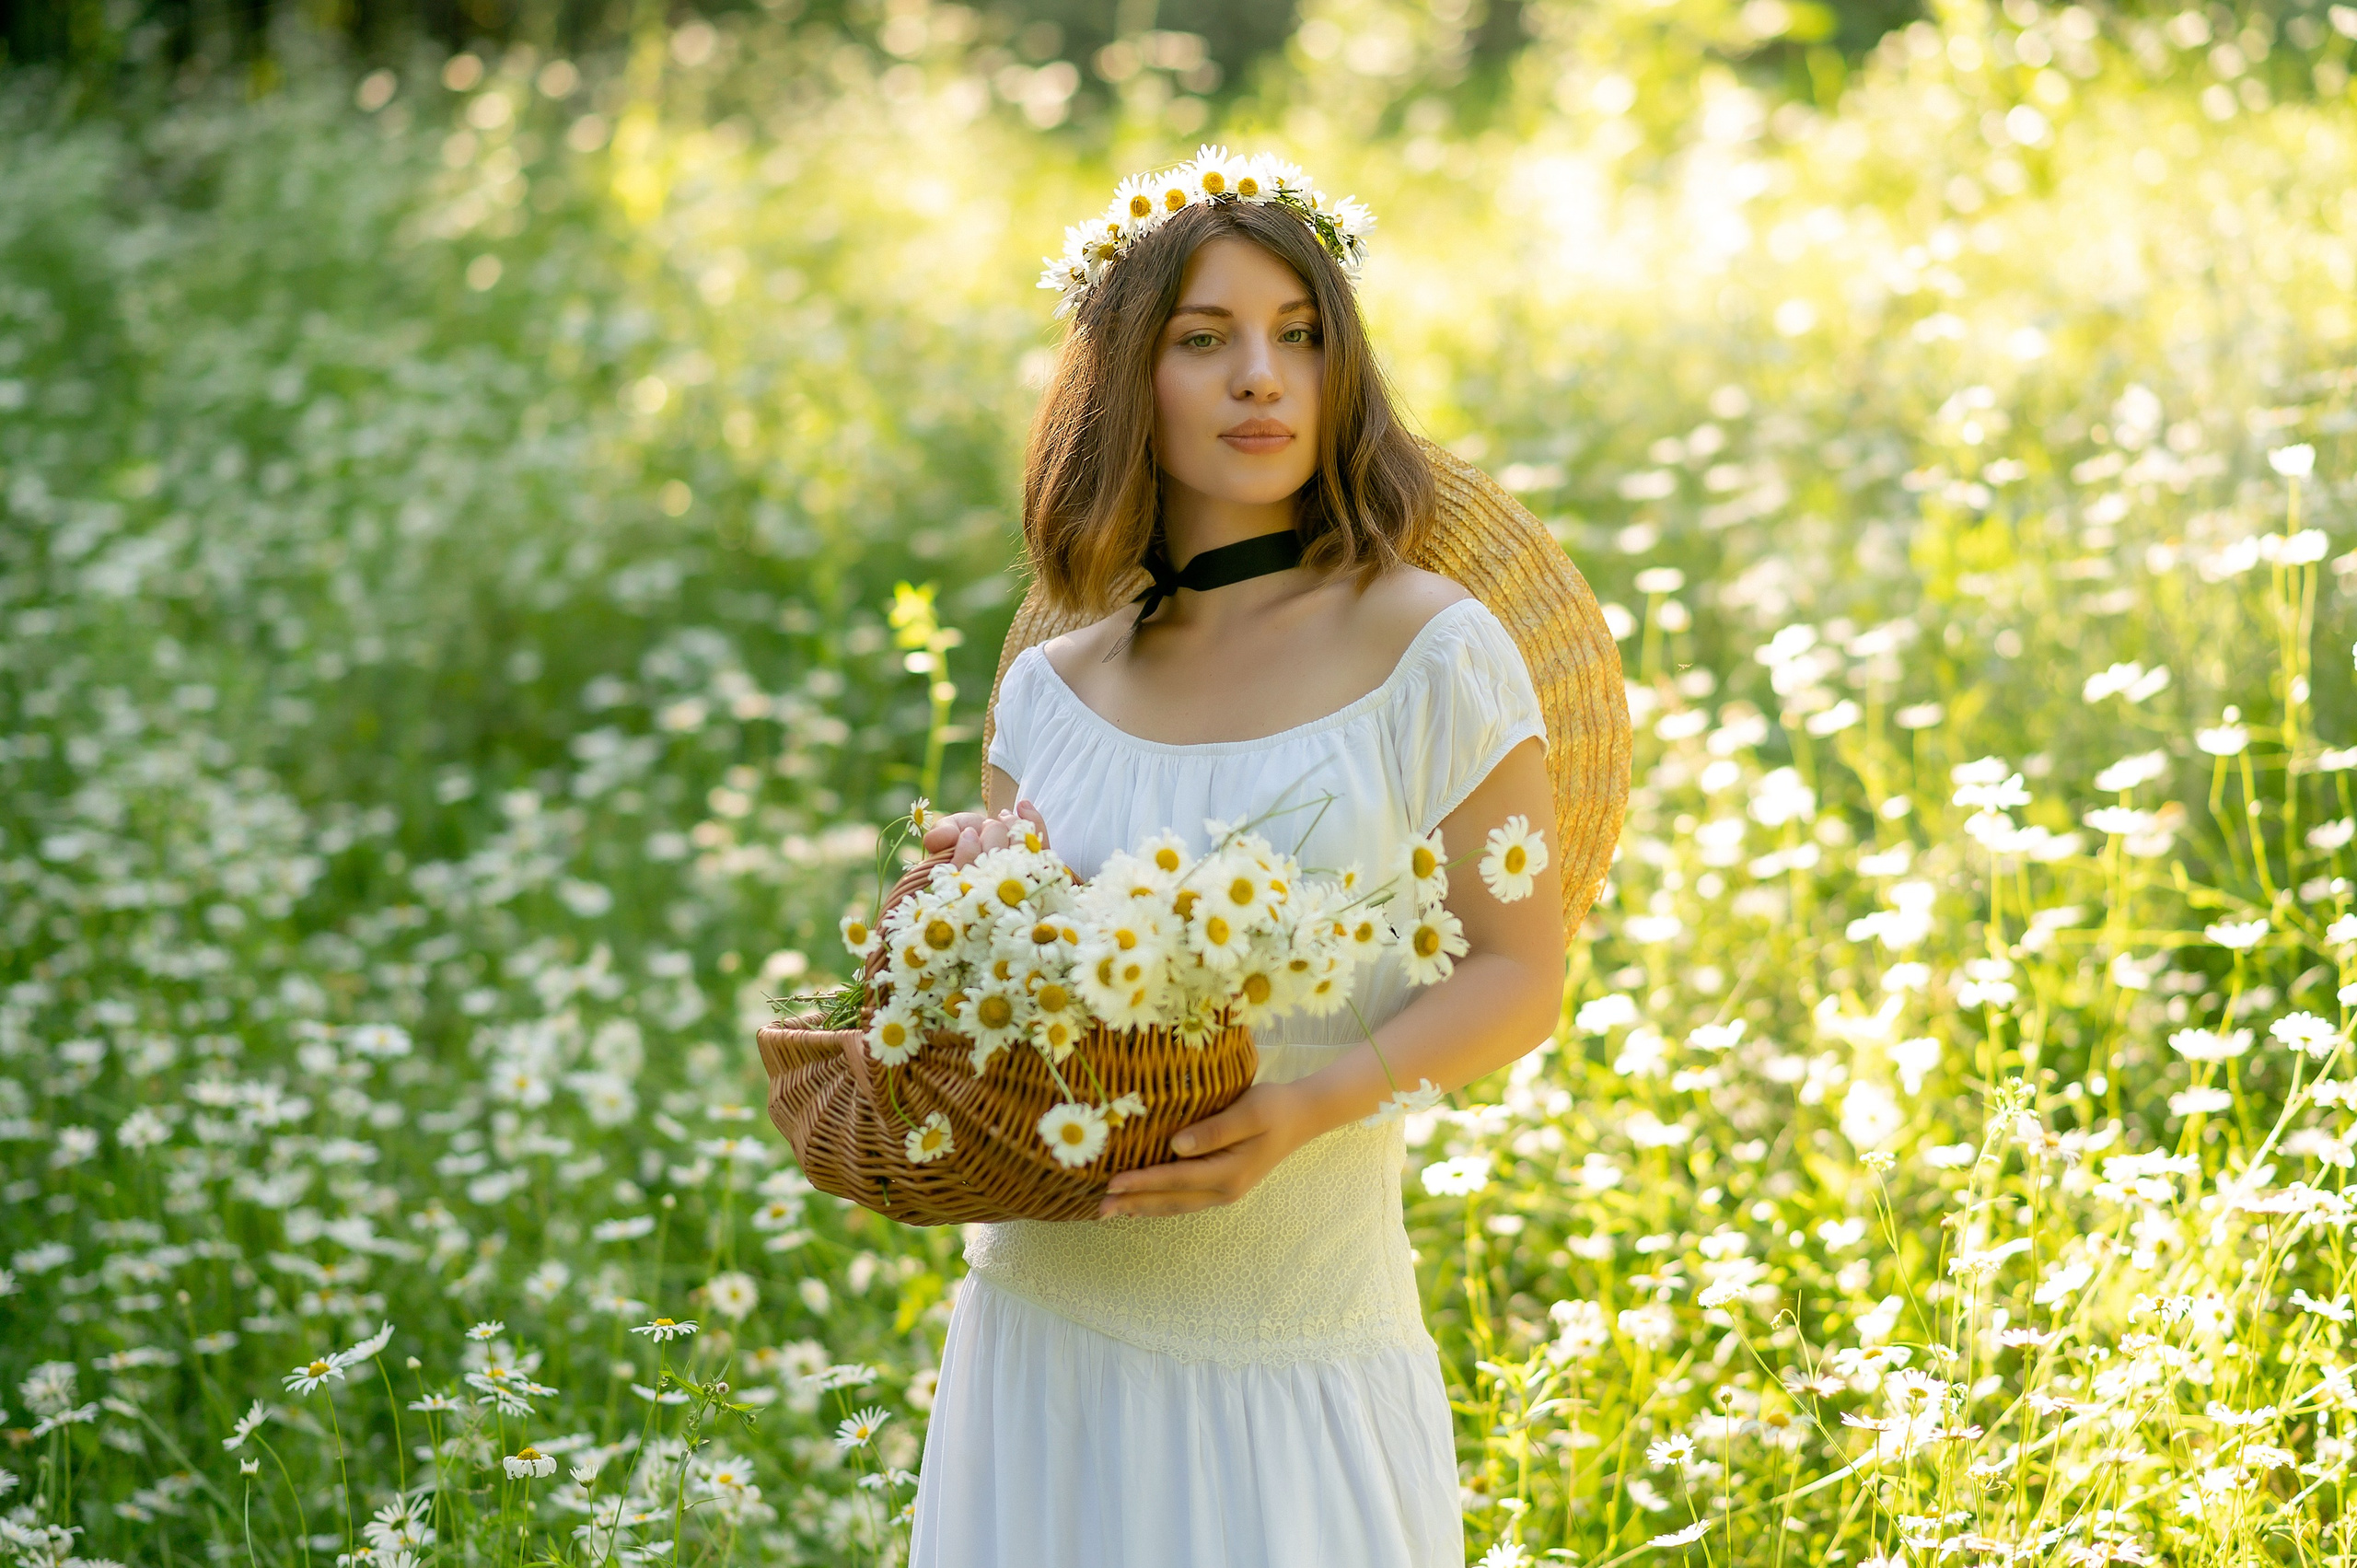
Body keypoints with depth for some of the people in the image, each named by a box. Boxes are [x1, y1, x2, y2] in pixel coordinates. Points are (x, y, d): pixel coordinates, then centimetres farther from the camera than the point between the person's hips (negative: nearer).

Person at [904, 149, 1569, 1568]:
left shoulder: (1429, 652, -7)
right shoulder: (1054, 693, 6)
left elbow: (1522, 973, -6)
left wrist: (1314, 1103, -21)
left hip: (1295, 1335, -3)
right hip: (1044, 1317, 4)